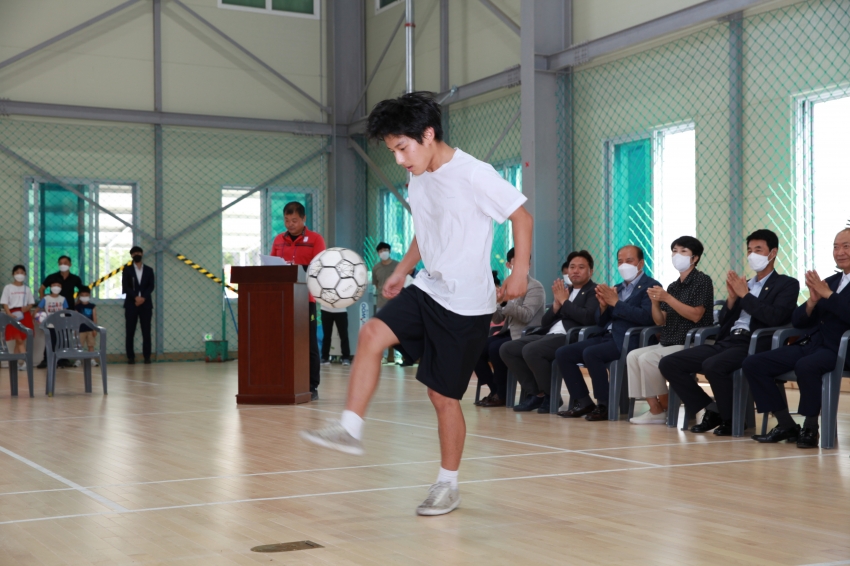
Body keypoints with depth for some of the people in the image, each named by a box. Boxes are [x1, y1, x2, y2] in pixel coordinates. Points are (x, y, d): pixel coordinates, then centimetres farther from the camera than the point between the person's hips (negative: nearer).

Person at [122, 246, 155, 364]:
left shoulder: (149, 270, 11)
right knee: (130, 332, -2)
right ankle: (130, 357, 1)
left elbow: (151, 286, 2)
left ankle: (147, 356, 2)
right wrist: (135, 297, -15)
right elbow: (125, 286, -2)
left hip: (145, 304, 1)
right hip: (131, 304, -1)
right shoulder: (127, 270, 7)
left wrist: (143, 297, -13)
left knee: (146, 331, -1)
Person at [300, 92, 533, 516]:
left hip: (466, 304, -7)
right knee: (372, 333, -17)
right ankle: (350, 429, -13)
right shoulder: (418, 179, 7)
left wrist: (520, 270, -20)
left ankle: (448, 485, 17)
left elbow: (522, 216, -11)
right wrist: (402, 270, 16)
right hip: (427, 289, 7)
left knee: (443, 395, 0)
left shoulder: (474, 175, -17)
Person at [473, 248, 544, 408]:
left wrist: (504, 301, -30)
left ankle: (502, 395, -15)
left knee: (495, 348, -30)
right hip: (508, 333, 7)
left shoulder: (535, 287, -6)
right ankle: (494, 390, 0)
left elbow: (526, 315, -21)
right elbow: (498, 319, 12)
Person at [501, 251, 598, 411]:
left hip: (571, 338, -8)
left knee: (530, 350, -31)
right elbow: (545, 322, 19)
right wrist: (557, 303, 2)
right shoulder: (565, 290, 24)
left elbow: (588, 318, -16)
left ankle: (550, 396, -11)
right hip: (549, 335, 8)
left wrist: (564, 301, -7)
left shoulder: (594, 292, 3)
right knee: (507, 349, -5)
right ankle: (536, 393, 0)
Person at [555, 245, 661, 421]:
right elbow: (601, 321, 19)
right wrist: (603, 304, -2)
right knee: (563, 353, -5)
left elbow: (645, 317, -18)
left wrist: (616, 303, -16)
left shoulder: (651, 286, -2)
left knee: (590, 353, -32)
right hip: (607, 337, 8)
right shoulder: (617, 288, 21)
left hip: (628, 341, -8)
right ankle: (583, 402, -1)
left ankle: (604, 405, -20)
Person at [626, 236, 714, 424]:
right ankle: (654, 408, -12)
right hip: (667, 343, 8)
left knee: (647, 359, -24)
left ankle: (664, 408, -9)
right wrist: (655, 303, -6)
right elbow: (661, 321, 13)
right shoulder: (673, 286, 16)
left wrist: (667, 298, -20)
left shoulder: (702, 281, -5)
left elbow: (696, 315, -17)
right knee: (633, 356, -9)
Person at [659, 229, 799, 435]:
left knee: (712, 365, -37)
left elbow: (775, 317, -12)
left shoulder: (787, 284, 6)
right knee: (668, 363, -8)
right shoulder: (744, 284, 25)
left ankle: (731, 419, -12)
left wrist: (744, 295, -8)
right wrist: (732, 297, 2)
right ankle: (712, 410, 1)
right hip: (727, 342, 7)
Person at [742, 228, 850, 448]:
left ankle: (810, 428, -17)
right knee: (753, 364, -7)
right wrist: (812, 301, -3)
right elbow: (797, 321, 15)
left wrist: (827, 294, -18)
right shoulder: (828, 281, 20)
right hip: (809, 343, 8)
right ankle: (786, 425, -1)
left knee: (806, 366, -38)